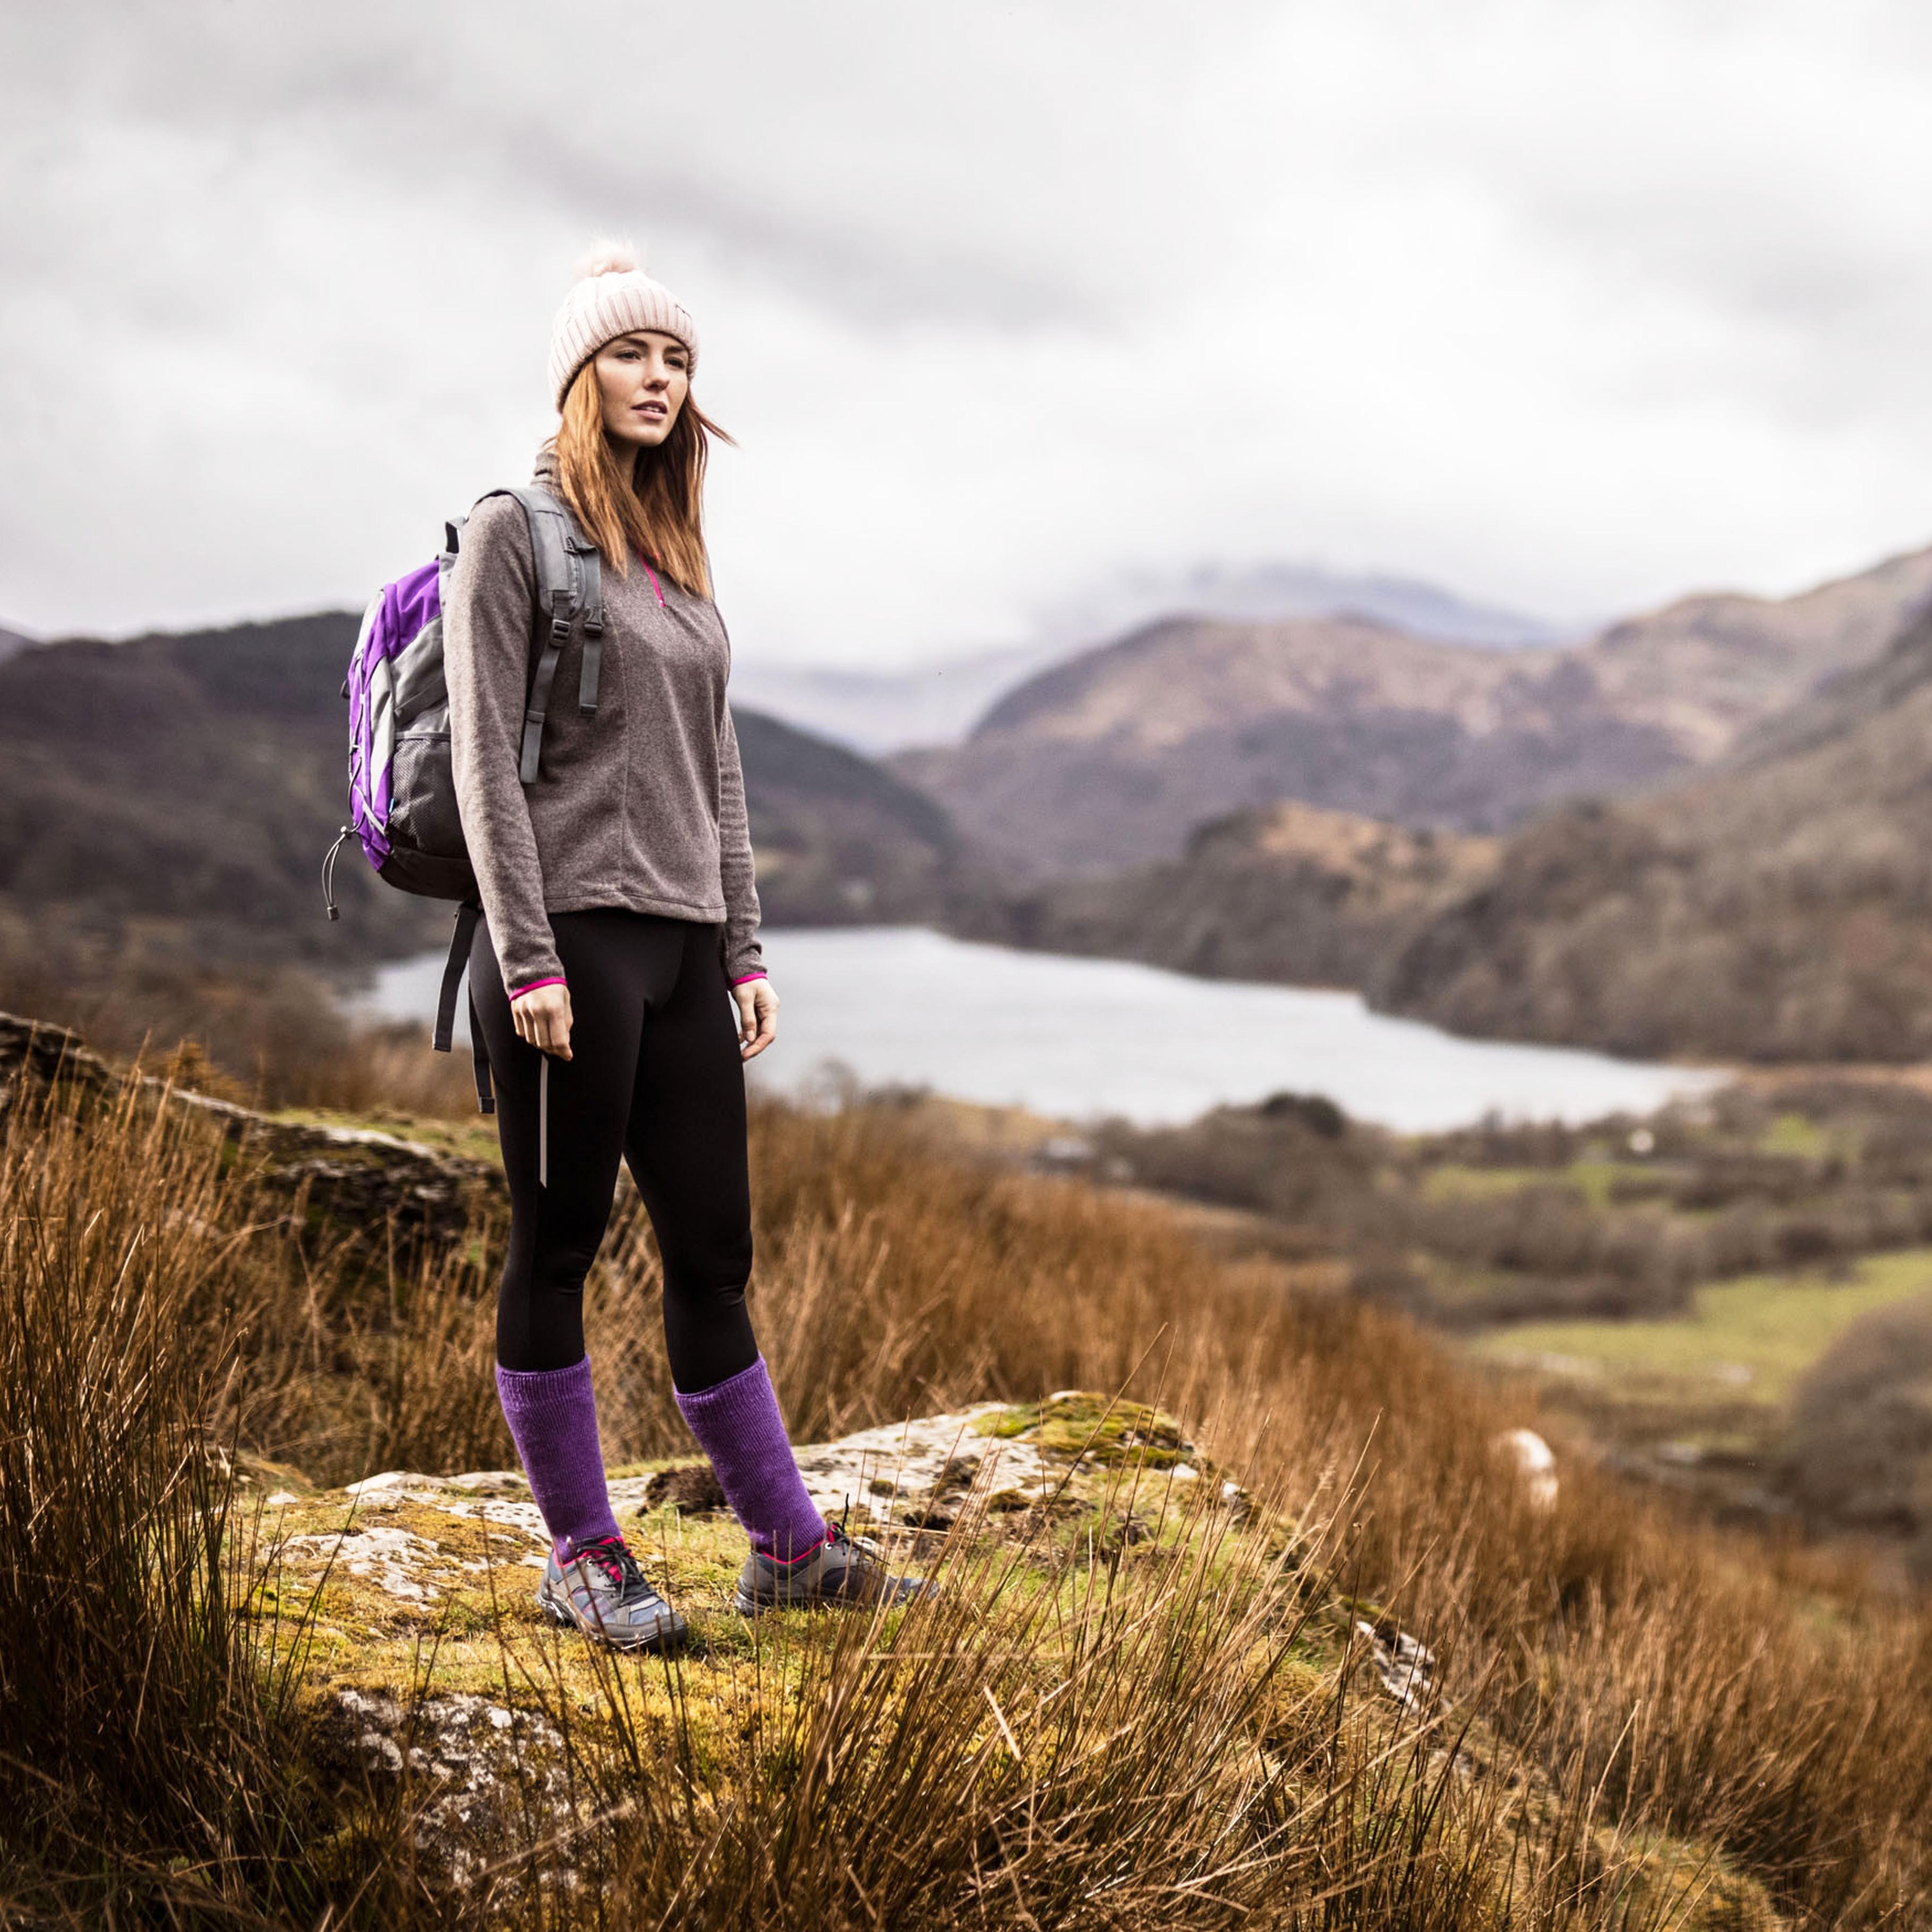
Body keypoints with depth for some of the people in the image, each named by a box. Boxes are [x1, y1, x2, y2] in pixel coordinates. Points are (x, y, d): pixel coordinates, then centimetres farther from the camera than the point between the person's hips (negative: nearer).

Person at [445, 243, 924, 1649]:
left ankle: (787, 1546, 15)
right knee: (559, 1251, 2)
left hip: (682, 949, 6)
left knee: (714, 1254, 9)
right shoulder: (516, 534, -2)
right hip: (571, 937, -6)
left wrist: (745, 951, 14)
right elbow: (485, 759, -8)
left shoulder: (681, 559, 18)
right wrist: (530, 959, -15)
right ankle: (582, 1558, 12)